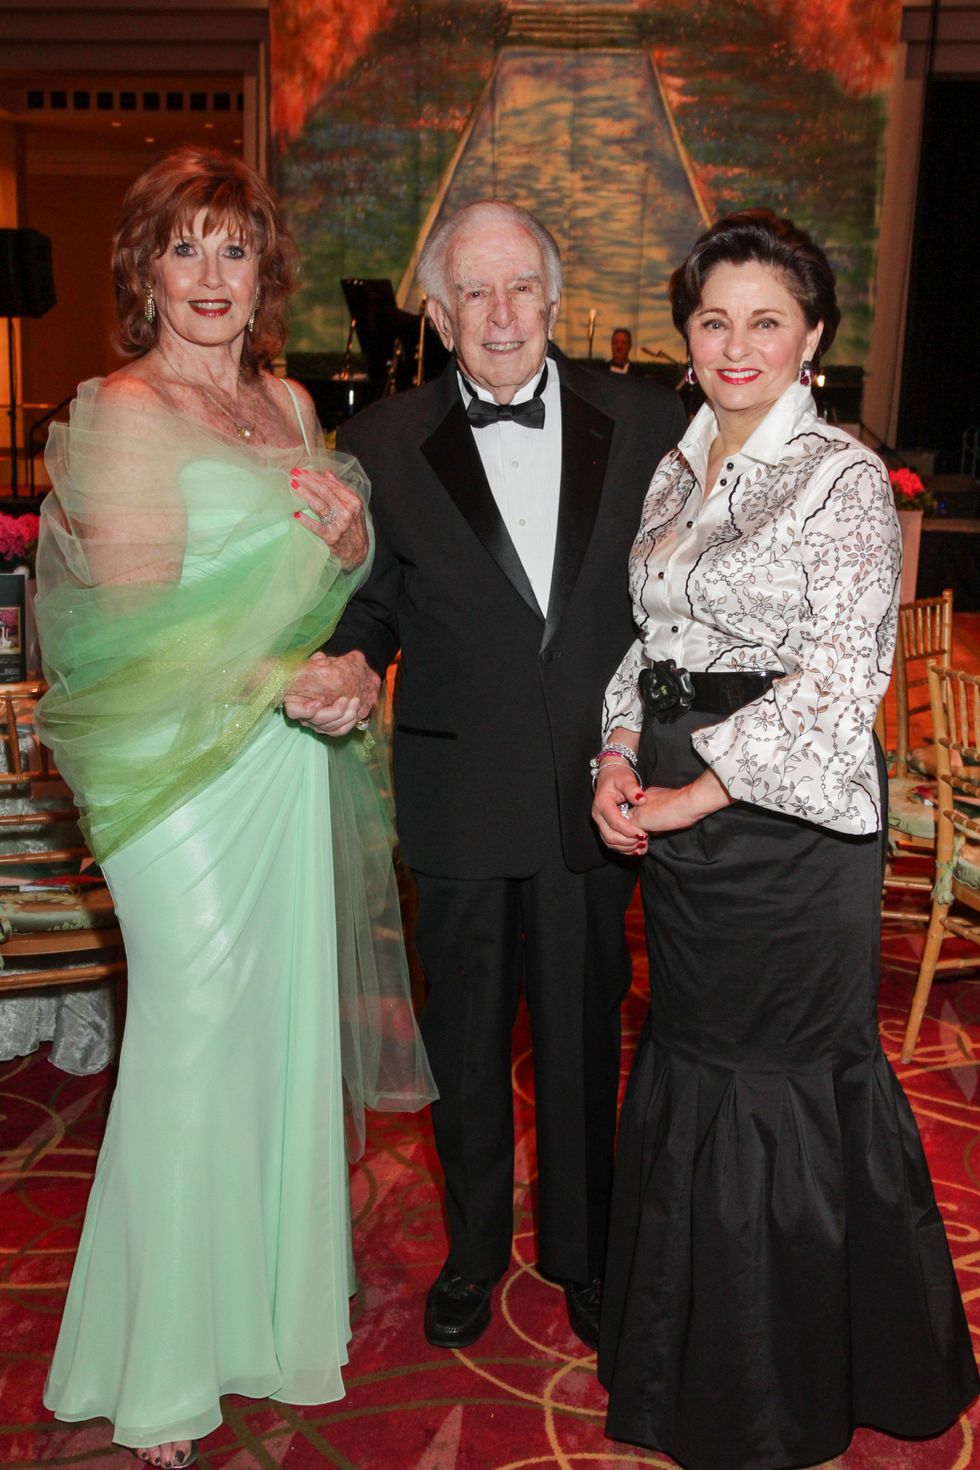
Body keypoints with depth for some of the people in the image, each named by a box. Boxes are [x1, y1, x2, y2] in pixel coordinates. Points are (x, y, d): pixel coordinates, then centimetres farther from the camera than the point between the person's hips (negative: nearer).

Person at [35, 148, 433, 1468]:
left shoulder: (287, 403, 12)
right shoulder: (128, 415, -11)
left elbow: (341, 578, 18)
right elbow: (133, 626, -15)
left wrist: (350, 531, -3)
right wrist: (271, 679, -23)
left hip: (289, 759, 7)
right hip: (184, 769, -7)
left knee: (284, 1028, 14)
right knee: (195, 1049, 2)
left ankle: (271, 1293, 35)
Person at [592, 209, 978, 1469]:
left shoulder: (844, 478, -10)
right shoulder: (676, 469, 11)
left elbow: (836, 680, -17)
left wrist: (695, 793, -17)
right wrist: (620, 750, -1)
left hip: (786, 815, -6)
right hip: (677, 813, 7)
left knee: (782, 1072, 6)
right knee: (690, 1061, 16)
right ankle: (691, 1362, 39)